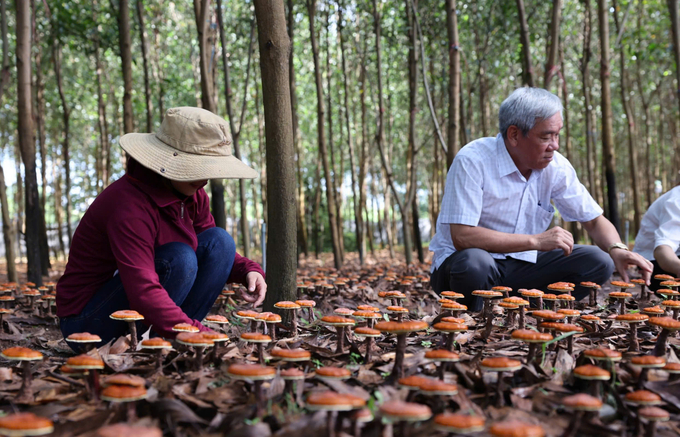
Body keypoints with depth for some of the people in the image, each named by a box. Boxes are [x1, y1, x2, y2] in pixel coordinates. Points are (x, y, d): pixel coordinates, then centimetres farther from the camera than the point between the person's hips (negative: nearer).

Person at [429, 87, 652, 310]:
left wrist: (617, 250, -17)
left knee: (597, 262, -10)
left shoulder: (556, 166, -3)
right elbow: (462, 236, -28)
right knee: (474, 263, -39)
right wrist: (535, 241, -27)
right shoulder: (472, 161, -20)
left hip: (520, 264, 5)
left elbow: (594, 220, 6)